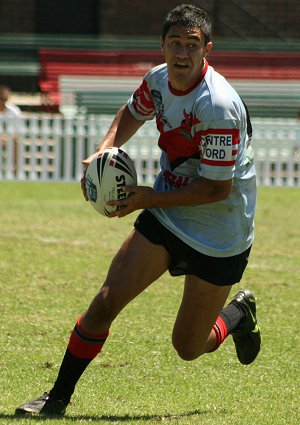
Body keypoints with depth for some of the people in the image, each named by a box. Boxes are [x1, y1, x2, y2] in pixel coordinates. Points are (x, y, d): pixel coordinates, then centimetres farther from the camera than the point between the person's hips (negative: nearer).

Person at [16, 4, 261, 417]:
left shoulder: (218, 107, -28)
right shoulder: (158, 80, -5)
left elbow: (217, 188, -24)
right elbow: (132, 113, 19)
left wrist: (151, 198, -20)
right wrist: (105, 150, 0)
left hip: (219, 238, -5)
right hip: (164, 216, 5)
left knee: (188, 348, 4)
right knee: (105, 302, -7)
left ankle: (239, 314, 36)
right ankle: (59, 396, 8)